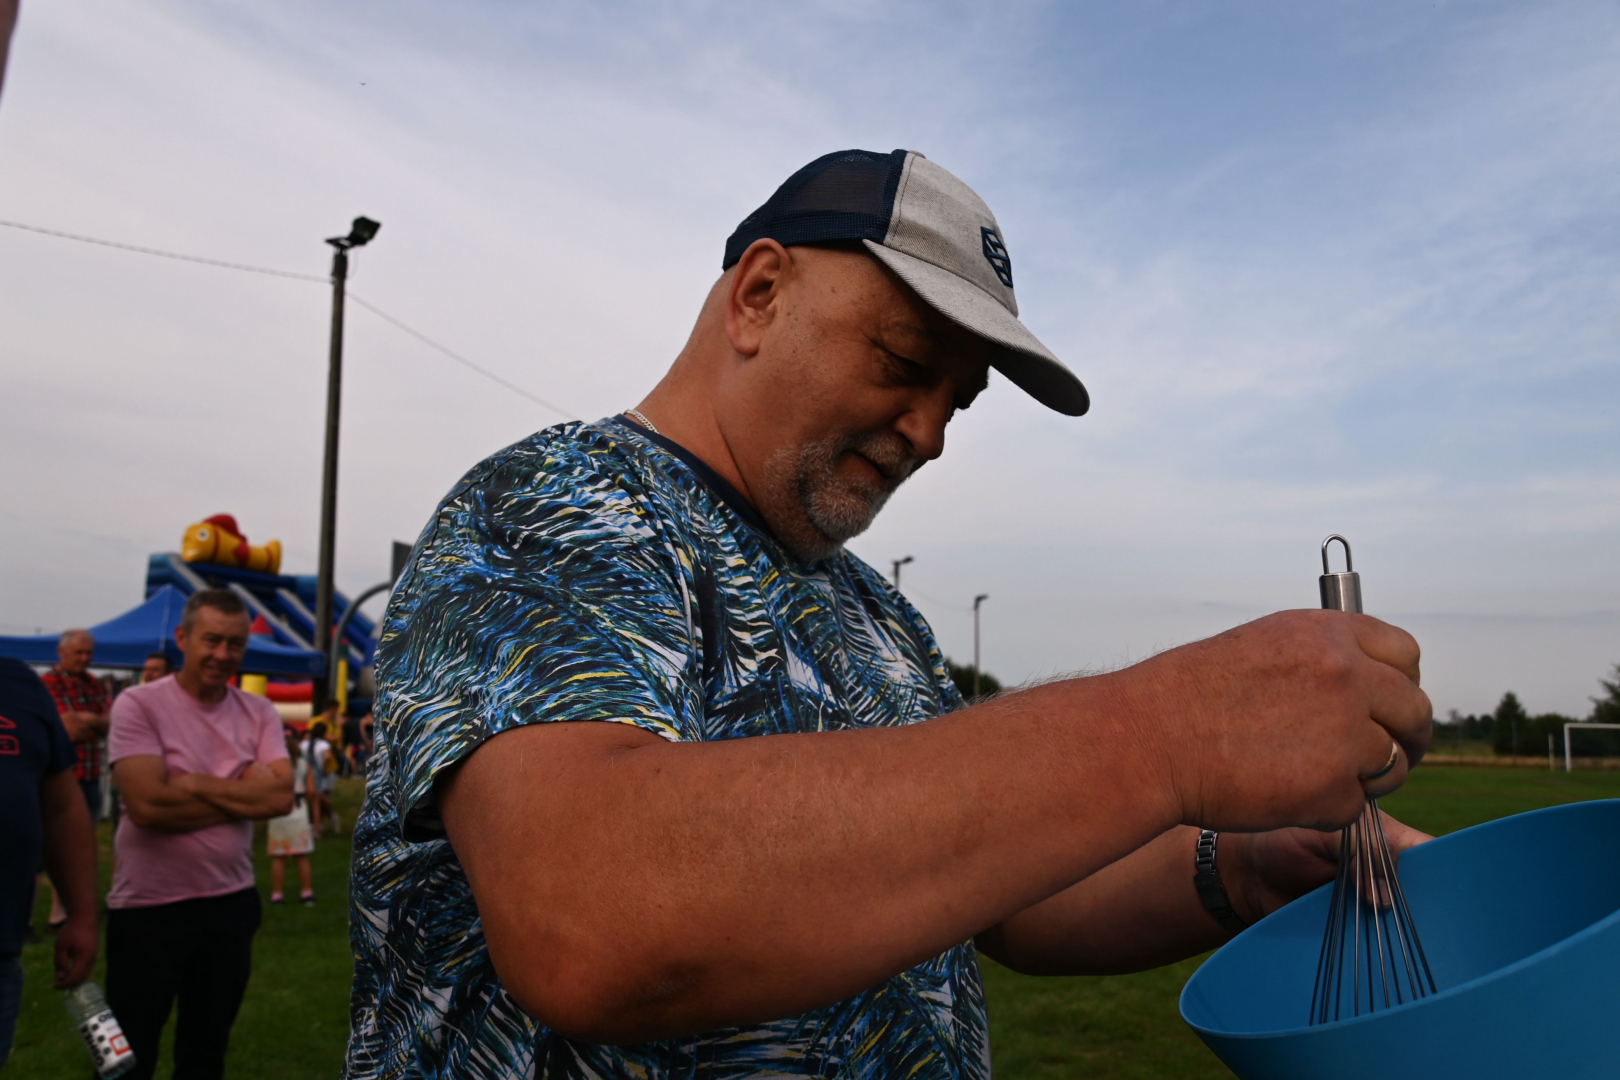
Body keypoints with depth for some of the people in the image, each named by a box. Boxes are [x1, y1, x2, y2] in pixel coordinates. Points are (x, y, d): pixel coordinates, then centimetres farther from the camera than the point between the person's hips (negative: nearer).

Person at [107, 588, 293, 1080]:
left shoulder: (259, 713, 1)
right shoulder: (138, 704, -11)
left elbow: (281, 796, -12)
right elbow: (148, 805, -23)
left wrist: (194, 784, -16)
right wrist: (244, 794, -14)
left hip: (231, 904, 4)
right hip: (148, 908, -4)